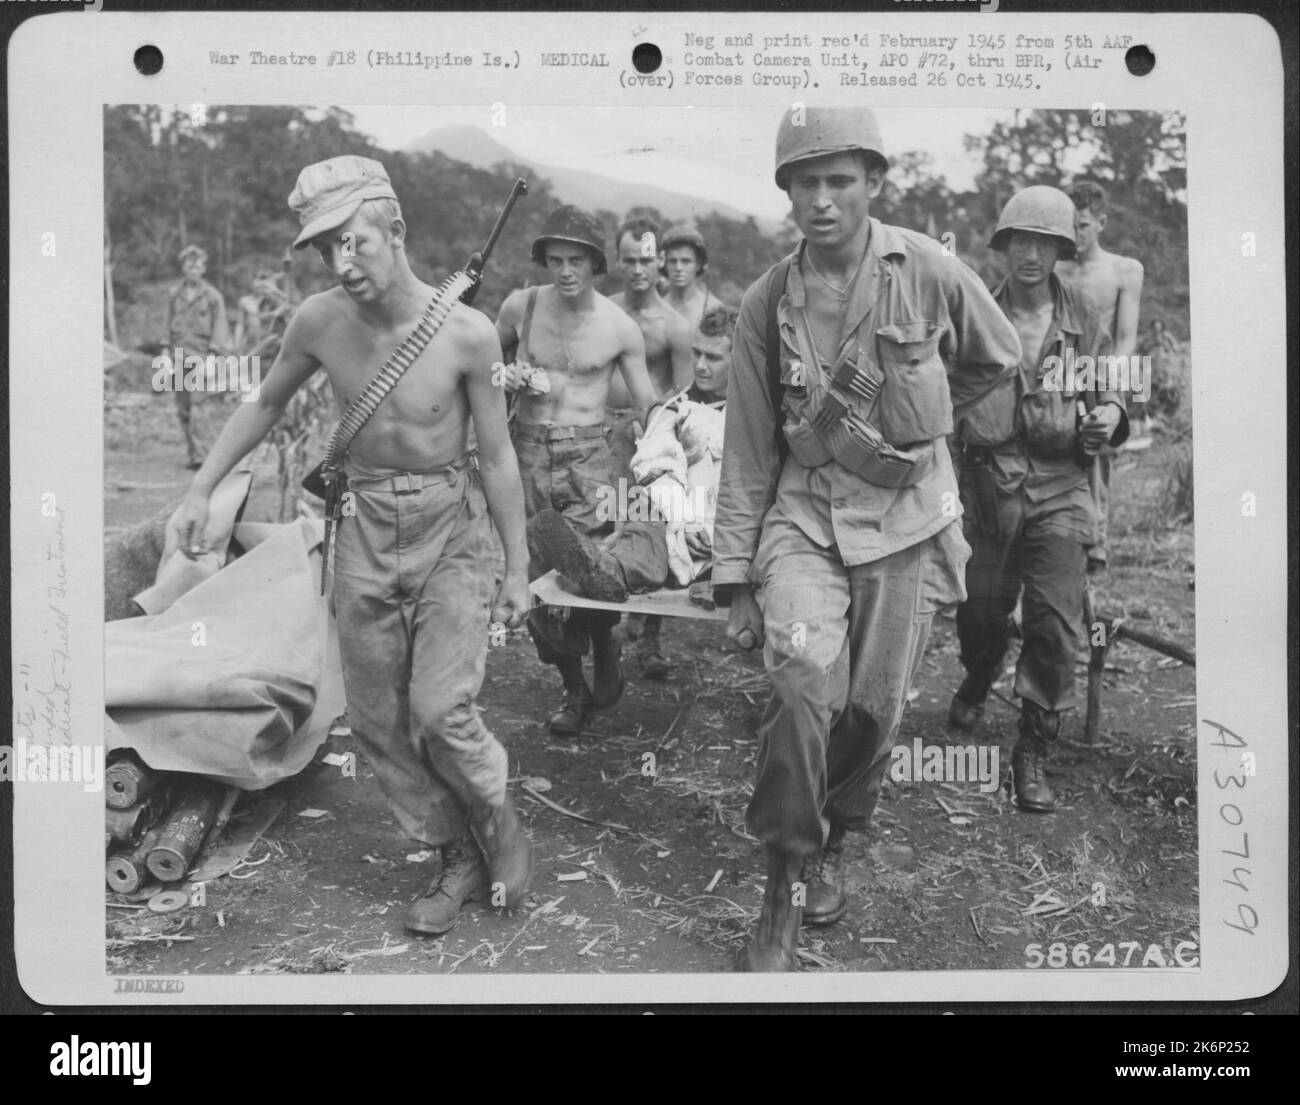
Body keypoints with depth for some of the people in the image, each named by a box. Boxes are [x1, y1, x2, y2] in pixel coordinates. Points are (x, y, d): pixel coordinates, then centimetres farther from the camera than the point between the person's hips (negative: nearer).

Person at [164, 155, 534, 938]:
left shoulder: (467, 333, -17)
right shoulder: (319, 322, -8)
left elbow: (497, 455, -7)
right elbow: (264, 406, 10)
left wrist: (518, 568, -3)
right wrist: (200, 491, 4)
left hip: (451, 528, -4)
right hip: (366, 529, 4)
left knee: (441, 712, -13)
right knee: (378, 720, 7)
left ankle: (501, 825, 16)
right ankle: (461, 861, 23)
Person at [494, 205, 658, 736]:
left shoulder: (620, 329, -2)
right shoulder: (520, 306, 0)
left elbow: (649, 407, 5)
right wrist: (504, 375, -3)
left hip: (586, 456, -2)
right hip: (527, 452, 2)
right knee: (536, 576, 2)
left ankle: (605, 650, 18)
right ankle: (574, 688, 19)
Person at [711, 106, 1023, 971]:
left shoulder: (929, 274, -8)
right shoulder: (767, 304, -4)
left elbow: (1000, 358, 12)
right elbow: (747, 452, 2)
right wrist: (735, 576, 2)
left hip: (905, 519, 0)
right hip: (804, 512, 0)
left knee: (875, 707, 5)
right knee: (805, 679, -22)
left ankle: (835, 844, 34)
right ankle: (787, 875, -4)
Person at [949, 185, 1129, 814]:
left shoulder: (1083, 318, 6)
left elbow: (1107, 388, 17)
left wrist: (1109, 415, -4)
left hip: (1060, 486, 0)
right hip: (988, 483, 0)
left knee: (1055, 625, -7)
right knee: (979, 609, 13)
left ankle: (1034, 752, 7)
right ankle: (978, 681, 49)